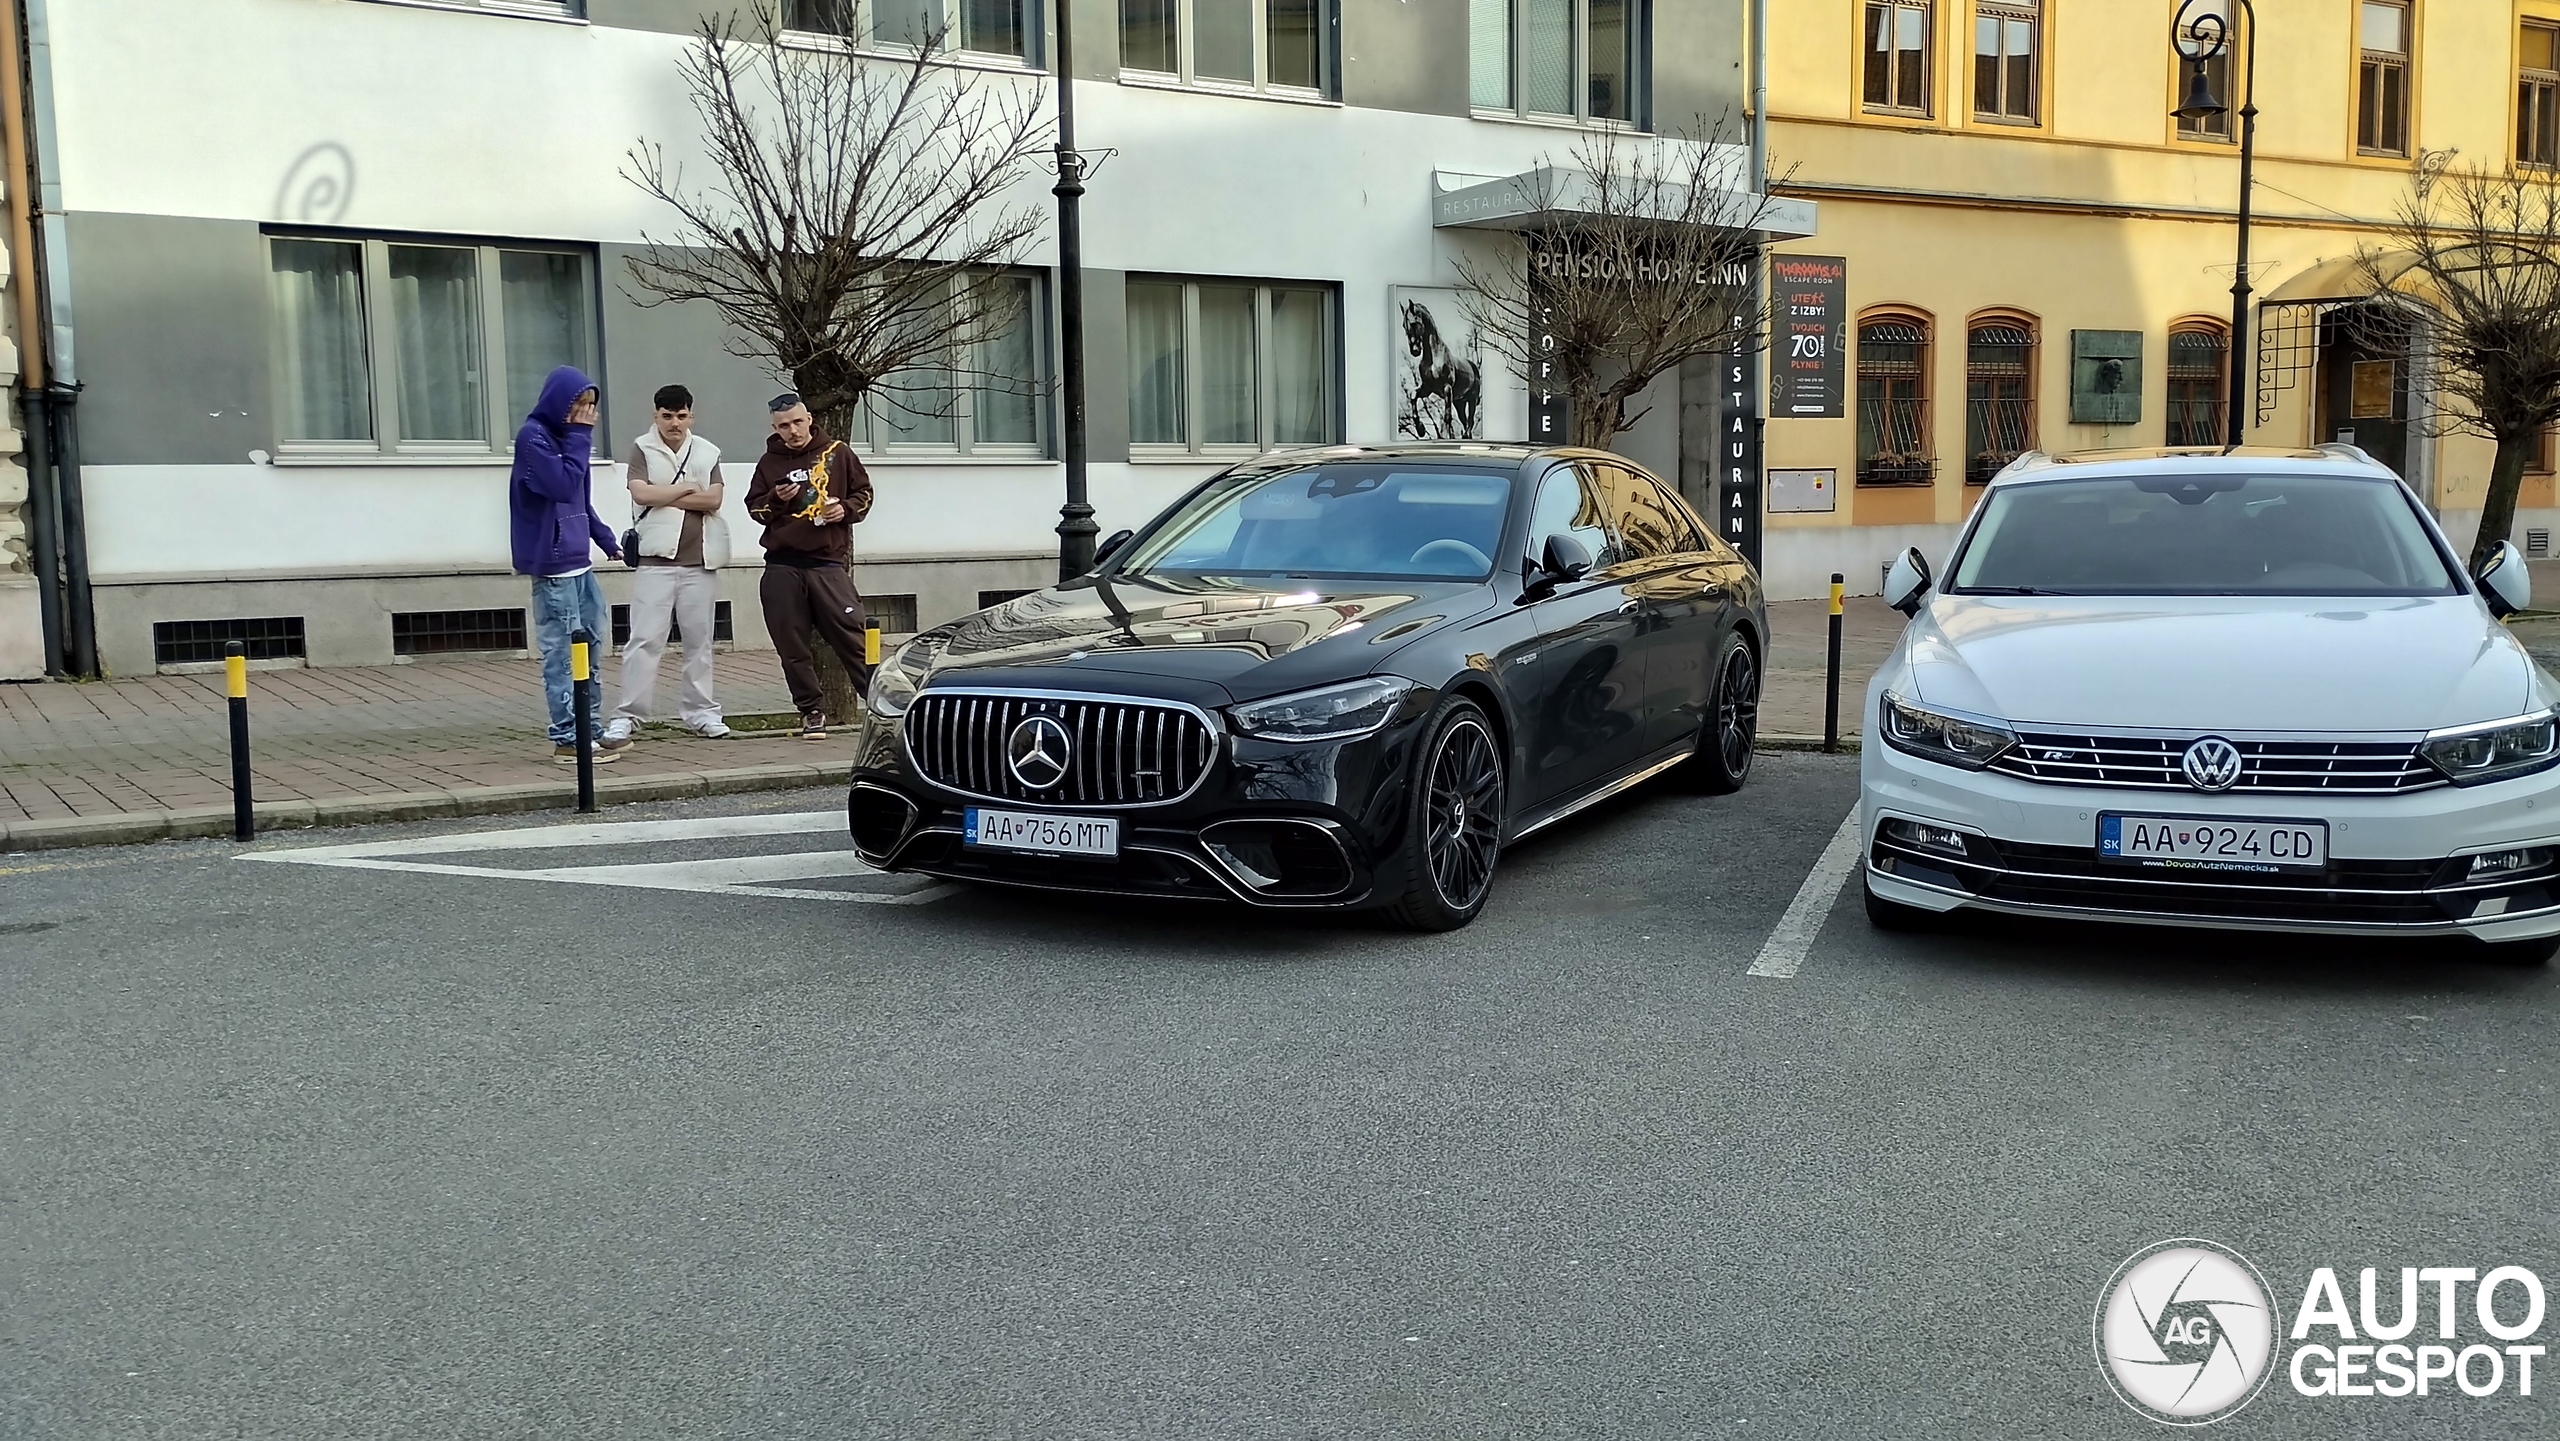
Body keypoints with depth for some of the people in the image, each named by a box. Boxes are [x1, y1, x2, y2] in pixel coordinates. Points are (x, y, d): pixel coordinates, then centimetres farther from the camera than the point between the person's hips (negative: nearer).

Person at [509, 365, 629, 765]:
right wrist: (580, 437, -13)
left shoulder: (563, 435, 17)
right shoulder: (533, 436, -9)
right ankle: (568, 739, -4)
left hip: (578, 560, 9)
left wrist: (607, 541, 18)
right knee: (562, 651, -7)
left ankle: (590, 728, 21)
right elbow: (563, 484, -21)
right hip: (553, 563, -9)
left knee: (591, 642, 13)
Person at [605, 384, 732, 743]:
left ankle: (699, 711, 16)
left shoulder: (707, 452, 10)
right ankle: (627, 714, -2)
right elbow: (641, 493, -12)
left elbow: (713, 500, -3)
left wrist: (663, 497, -7)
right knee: (645, 638, -5)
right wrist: (689, 489, -5)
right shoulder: (643, 448, 4)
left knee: (699, 639, 8)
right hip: (656, 557, -3)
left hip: (699, 560, 3)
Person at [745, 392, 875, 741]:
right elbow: (754, 507, 14)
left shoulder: (836, 454, 6)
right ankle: (812, 711, 14)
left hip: (827, 563, -2)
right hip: (782, 568, 2)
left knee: (851, 636, -7)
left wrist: (846, 509, -6)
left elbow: (864, 492, 13)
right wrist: (776, 499, -6)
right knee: (792, 647, 3)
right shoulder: (769, 462, 11)